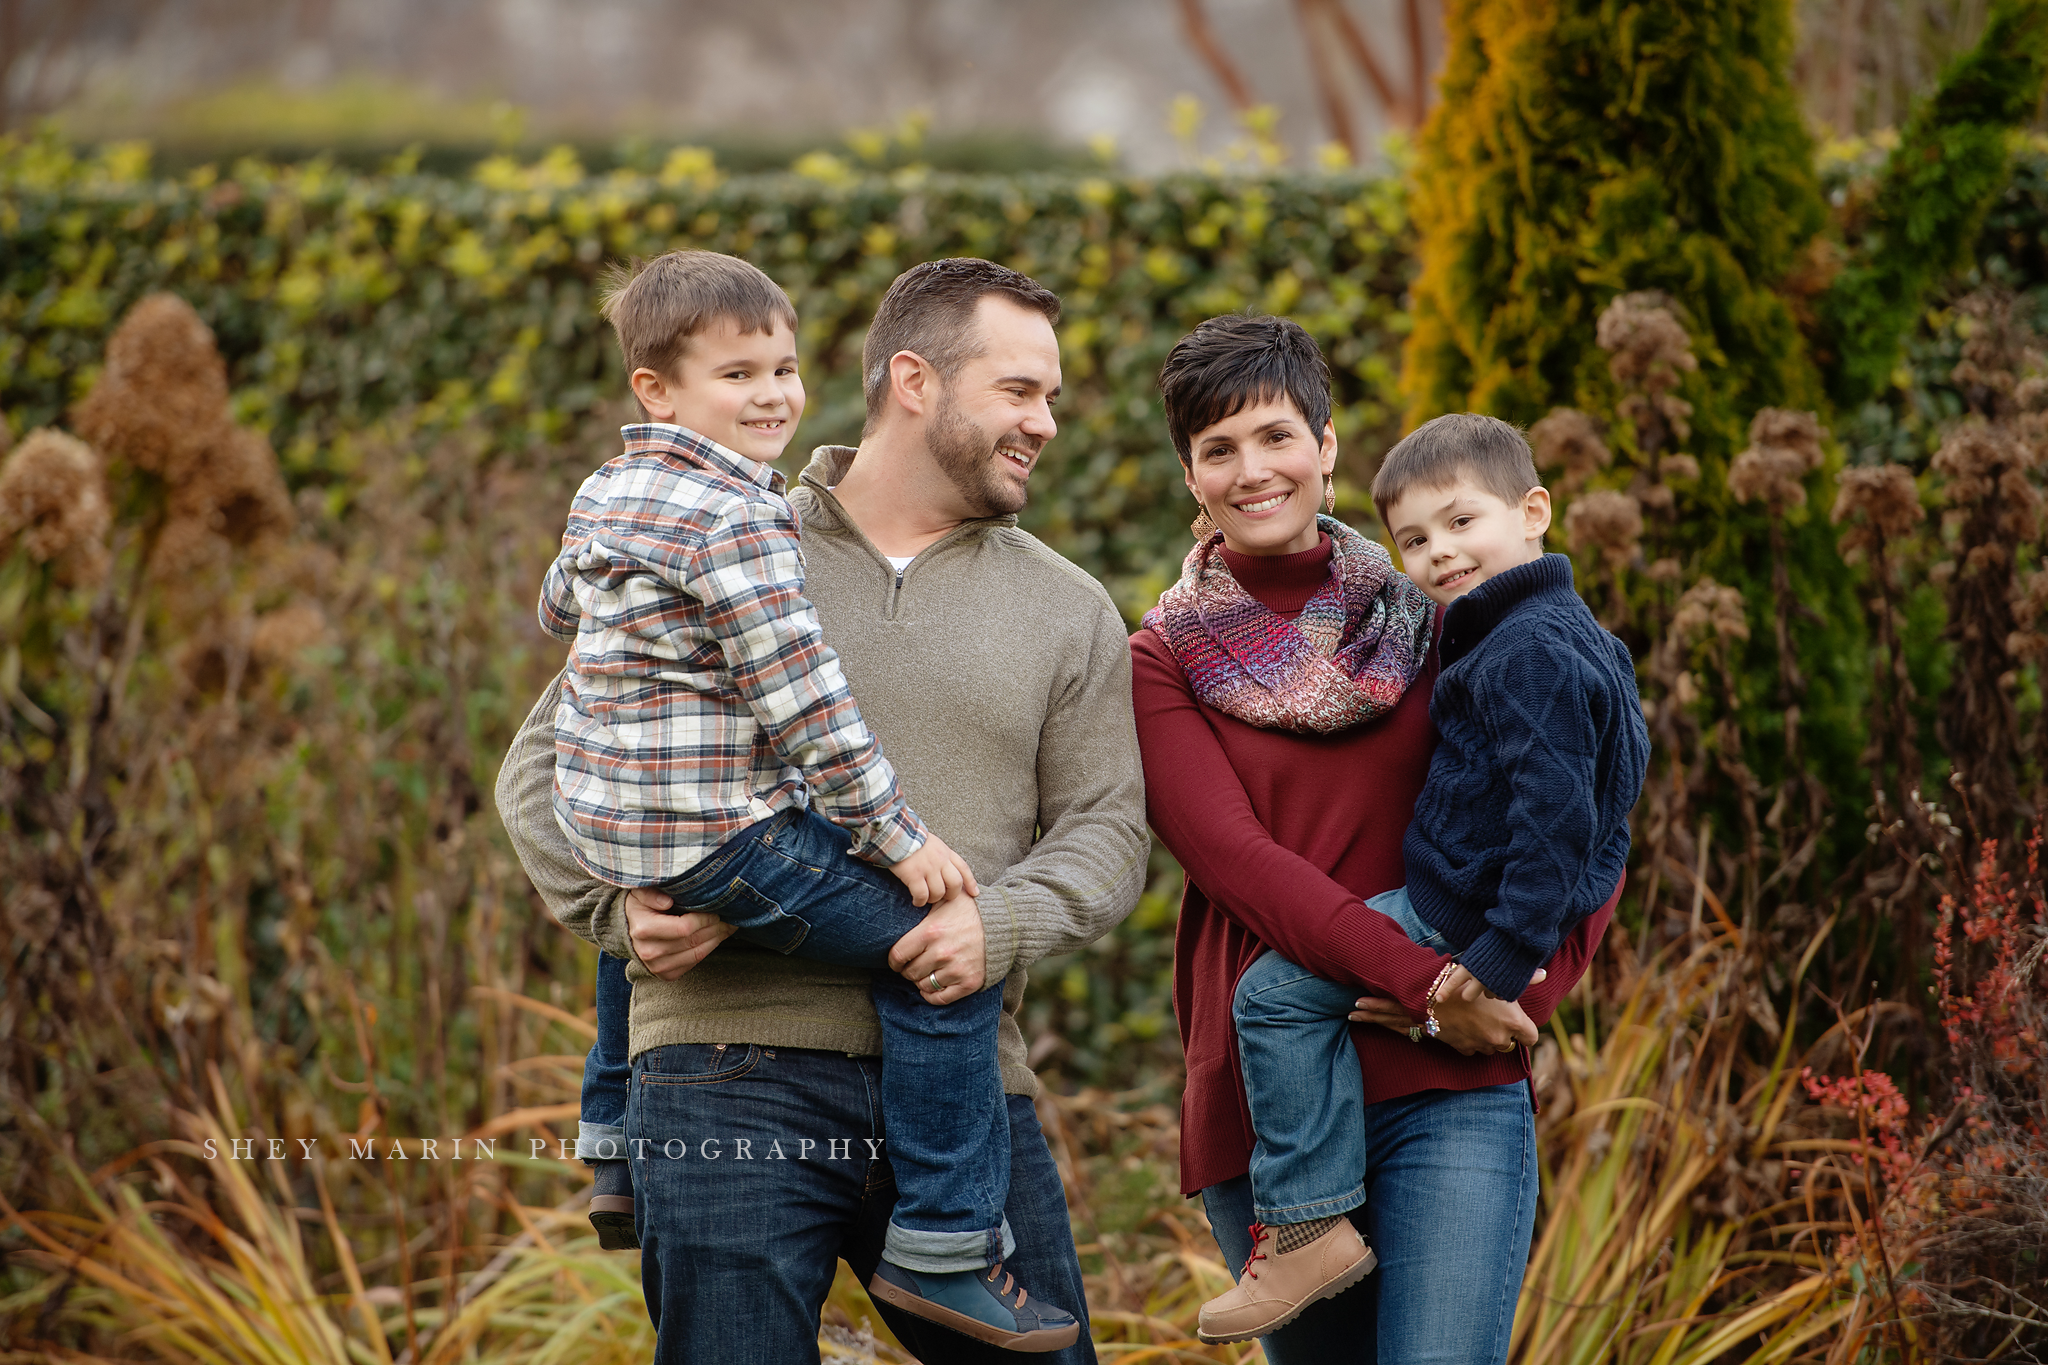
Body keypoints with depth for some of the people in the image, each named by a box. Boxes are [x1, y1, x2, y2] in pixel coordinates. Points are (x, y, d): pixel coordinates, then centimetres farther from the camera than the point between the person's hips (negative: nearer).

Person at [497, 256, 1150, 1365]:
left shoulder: (1068, 612, 15)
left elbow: (1104, 831, 8)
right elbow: (546, 764, 11)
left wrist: (1000, 923, -13)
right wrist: (619, 902, -7)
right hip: (732, 1067, -2)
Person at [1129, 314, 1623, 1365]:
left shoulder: (1432, 631, 12)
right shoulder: (1162, 665, 7)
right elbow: (1237, 860, -8)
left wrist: (1517, 989, -10)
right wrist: (1424, 980, -19)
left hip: (1452, 1093, 0)